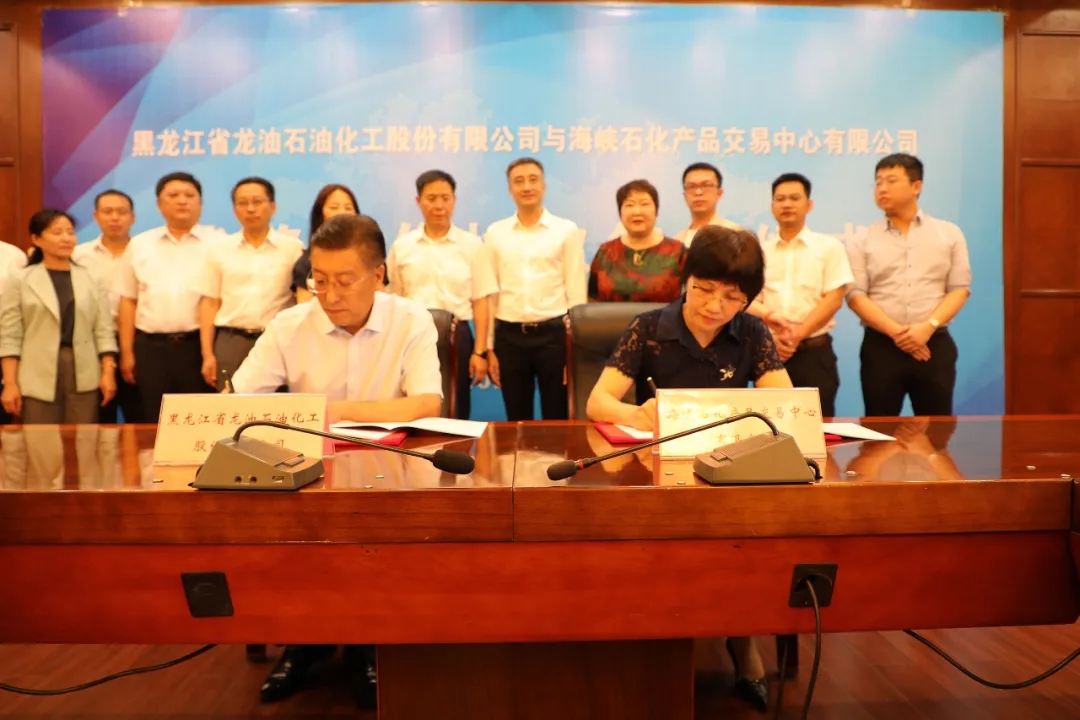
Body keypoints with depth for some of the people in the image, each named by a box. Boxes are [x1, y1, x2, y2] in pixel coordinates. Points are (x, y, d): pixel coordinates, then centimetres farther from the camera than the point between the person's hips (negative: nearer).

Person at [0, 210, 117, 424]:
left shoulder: (90, 279, 10)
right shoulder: (20, 281, 4)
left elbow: (104, 330, 7)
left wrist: (108, 372, -2)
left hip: (84, 376, 2)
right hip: (38, 378, -2)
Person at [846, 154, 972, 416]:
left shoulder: (949, 234, 10)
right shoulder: (863, 241, 7)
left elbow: (960, 288, 3)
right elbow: (855, 295, -2)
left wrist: (928, 327, -14)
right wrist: (895, 332, -15)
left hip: (934, 343, 1)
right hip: (881, 345, 0)